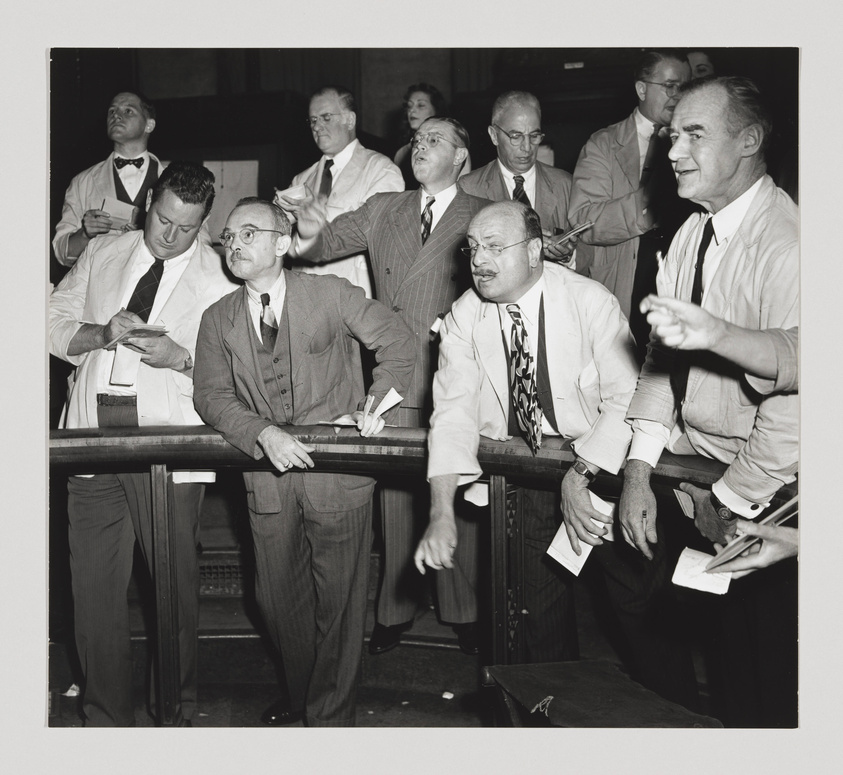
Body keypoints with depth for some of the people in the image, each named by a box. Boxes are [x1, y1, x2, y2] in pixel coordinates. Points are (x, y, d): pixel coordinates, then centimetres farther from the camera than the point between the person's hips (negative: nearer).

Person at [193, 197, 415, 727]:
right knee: (278, 600, 15)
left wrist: (377, 404, -11)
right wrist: (263, 433, -19)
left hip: (338, 471, -3)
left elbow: (398, 341, 1)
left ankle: (332, 714, 21)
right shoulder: (218, 320, 7)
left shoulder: (331, 294, -2)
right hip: (268, 479, 4)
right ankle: (299, 695, 39)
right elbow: (212, 396, -2)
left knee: (338, 601, 4)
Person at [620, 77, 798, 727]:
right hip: (685, 462, 7)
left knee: (762, 649, 8)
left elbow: (795, 395, -27)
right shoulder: (692, 234, 4)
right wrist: (637, 468, -5)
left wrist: (732, 500, -17)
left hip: (765, 498, -7)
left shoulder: (787, 244, -23)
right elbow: (662, 351, 2)